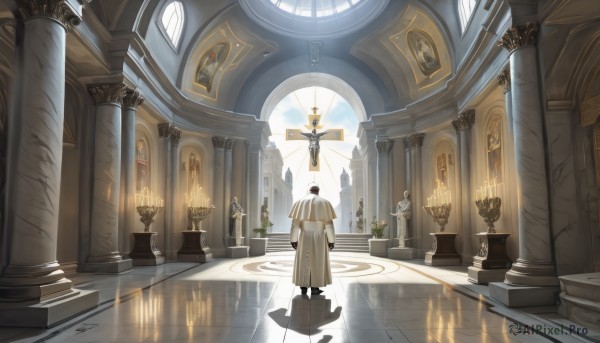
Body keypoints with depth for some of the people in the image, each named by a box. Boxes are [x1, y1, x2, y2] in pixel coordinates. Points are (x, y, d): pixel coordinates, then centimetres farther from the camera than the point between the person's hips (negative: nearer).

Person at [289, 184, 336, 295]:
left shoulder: (300, 202, 1)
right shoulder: (325, 202, -2)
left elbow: (295, 222, -3)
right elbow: (329, 223, -6)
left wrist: (293, 239, 1)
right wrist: (331, 240, -2)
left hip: (304, 237, 1)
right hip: (319, 237, -1)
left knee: (303, 261, 10)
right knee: (318, 261, 7)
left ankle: (303, 287, 11)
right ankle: (315, 287, 8)